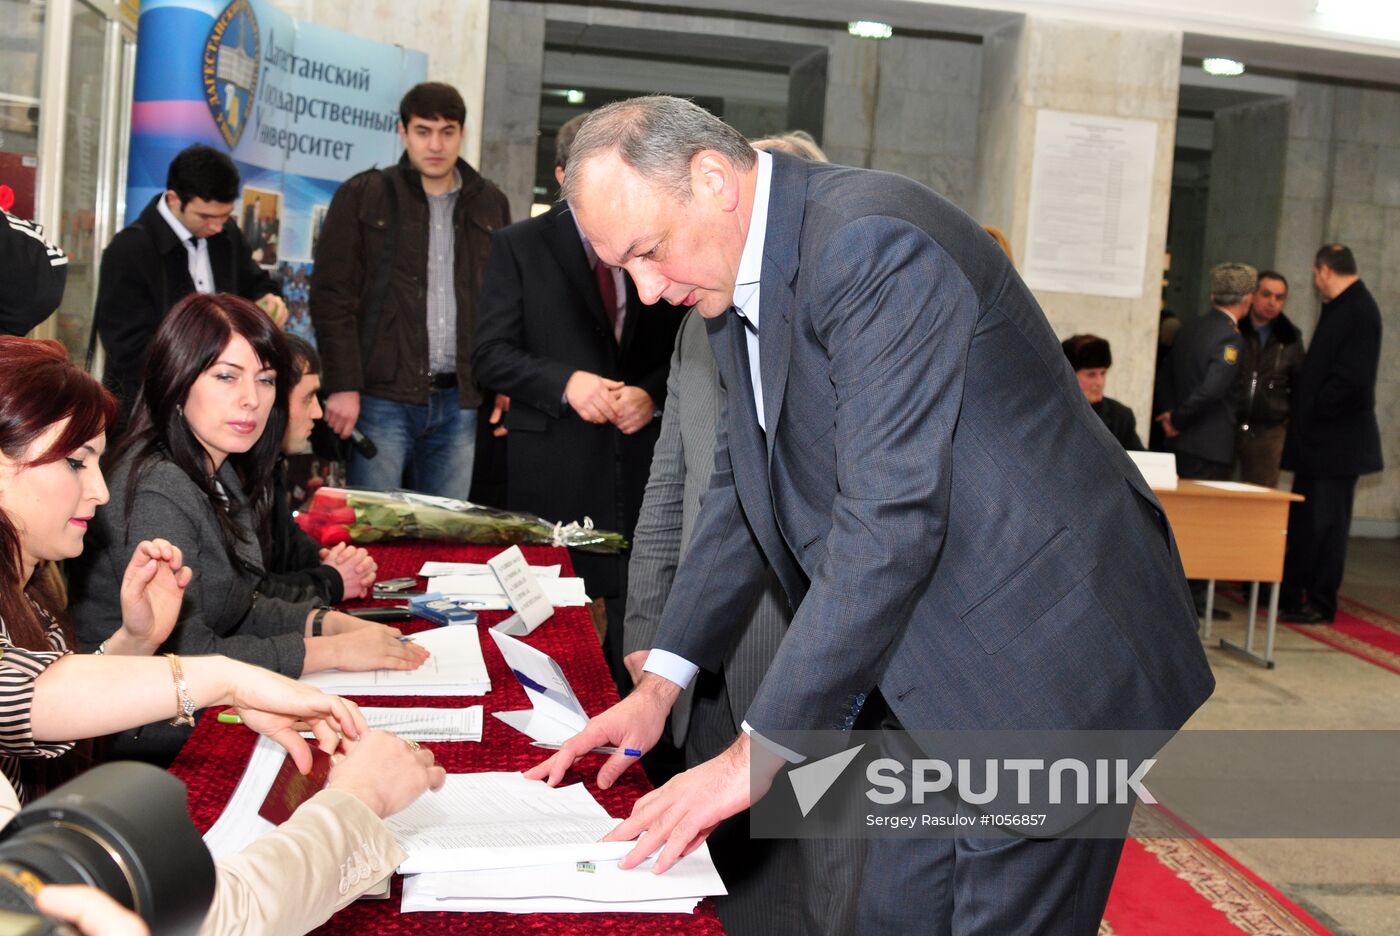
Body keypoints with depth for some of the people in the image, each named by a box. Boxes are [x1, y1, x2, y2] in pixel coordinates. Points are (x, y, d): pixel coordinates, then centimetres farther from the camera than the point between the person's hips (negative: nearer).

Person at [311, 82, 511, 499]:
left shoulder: (490, 205, 13)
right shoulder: (362, 197, 2)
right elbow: (332, 297, -3)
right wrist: (342, 385, -10)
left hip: (459, 402, 3)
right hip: (382, 397, -3)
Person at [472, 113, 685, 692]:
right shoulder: (518, 245, 5)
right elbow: (490, 354, 0)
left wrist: (652, 394, -9)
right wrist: (565, 382, -16)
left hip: (644, 455, 1)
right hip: (554, 463, -1)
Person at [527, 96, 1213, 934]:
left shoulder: (872, 243, -23)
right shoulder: (741, 281, 7)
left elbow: (890, 520, -28)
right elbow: (742, 489, 16)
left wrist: (758, 753, -22)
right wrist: (662, 682, 11)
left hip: (1043, 669, -9)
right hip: (932, 680, 9)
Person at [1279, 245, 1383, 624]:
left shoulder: (1360, 311, -16)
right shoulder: (1338, 307, 13)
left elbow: (1352, 380, -24)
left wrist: (1313, 413, -15)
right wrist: (1303, 415, 7)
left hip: (1337, 439, -9)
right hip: (1317, 437, 9)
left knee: (1327, 523, 0)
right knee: (1302, 521, 15)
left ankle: (1321, 604, 10)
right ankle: (1291, 594, 26)